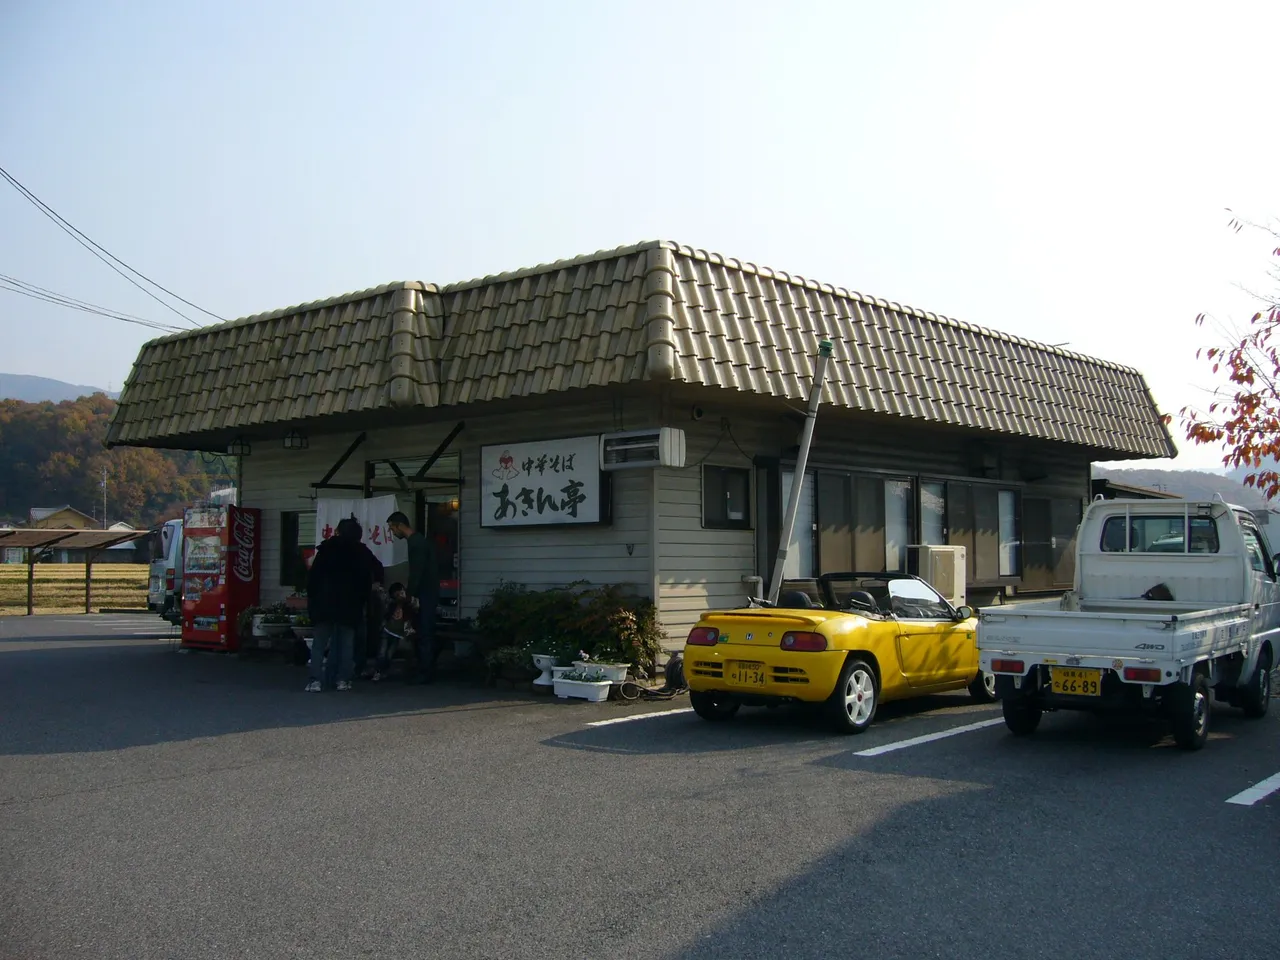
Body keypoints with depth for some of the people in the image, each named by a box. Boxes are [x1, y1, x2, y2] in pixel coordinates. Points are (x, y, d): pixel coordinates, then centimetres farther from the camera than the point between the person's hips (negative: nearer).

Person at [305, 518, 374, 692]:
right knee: (346, 643, 6)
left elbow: (313, 576, 3)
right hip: (350, 604, 0)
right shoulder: (361, 553, 7)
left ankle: (316, 680, -11)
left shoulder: (326, 549, 6)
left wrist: (312, 598, 8)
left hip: (325, 602, 0)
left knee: (320, 642, 0)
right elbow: (367, 580, 6)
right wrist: (361, 600, 12)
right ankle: (343, 679, 0)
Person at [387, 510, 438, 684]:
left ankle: (425, 673, -2)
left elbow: (417, 572, -21)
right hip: (426, 593, 10)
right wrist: (409, 589, 18)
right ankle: (427, 671, 15)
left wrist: (409, 594, -19)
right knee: (426, 633, 11)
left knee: (424, 634, -6)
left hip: (425, 594, -10)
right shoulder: (418, 540, 15)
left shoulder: (416, 542, -16)